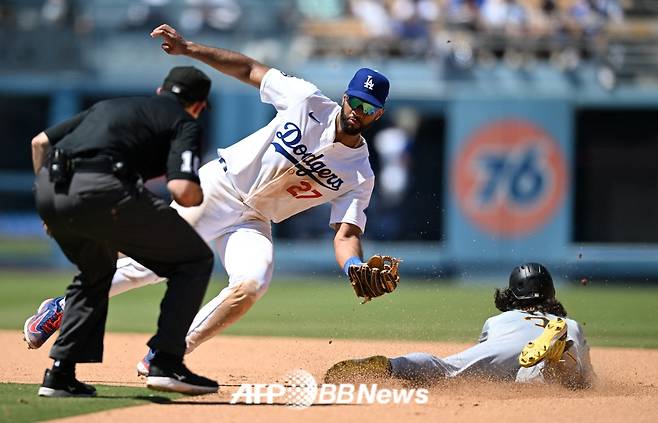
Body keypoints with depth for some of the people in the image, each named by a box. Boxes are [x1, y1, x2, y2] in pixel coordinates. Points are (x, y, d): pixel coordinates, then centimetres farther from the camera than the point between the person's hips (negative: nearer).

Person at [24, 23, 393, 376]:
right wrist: (188, 48, -6)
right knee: (150, 266, -8)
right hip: (217, 188, -2)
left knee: (252, 285, -25)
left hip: (252, 222, 2)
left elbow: (346, 234, -14)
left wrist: (355, 268, -37)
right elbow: (249, 69, 0)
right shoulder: (308, 101, -10)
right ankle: (64, 308, 15)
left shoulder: (360, 177, -7)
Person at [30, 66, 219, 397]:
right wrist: (199, 195, 20)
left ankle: (60, 373, 21)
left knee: (96, 271, 33)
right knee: (195, 259, 11)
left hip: (47, 187, 7)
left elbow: (40, 142, 28)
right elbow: (183, 191, -4)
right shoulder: (185, 123, 14)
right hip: (100, 190, -7)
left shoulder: (109, 105, 33)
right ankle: (166, 364, 3)